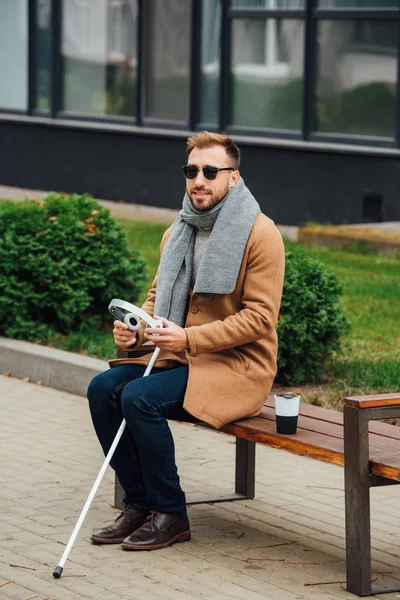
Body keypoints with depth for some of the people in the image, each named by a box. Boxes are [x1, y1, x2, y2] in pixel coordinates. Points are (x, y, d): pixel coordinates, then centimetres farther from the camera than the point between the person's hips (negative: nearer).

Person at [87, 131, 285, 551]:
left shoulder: (259, 233, -11)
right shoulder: (177, 233, 12)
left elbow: (260, 317, -16)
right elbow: (157, 296, 21)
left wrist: (189, 338, -24)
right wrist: (134, 330, -4)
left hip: (239, 365, -7)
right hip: (178, 357, 7)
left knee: (140, 397, -27)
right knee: (103, 388, -15)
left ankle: (170, 514, -13)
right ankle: (137, 503, -4)